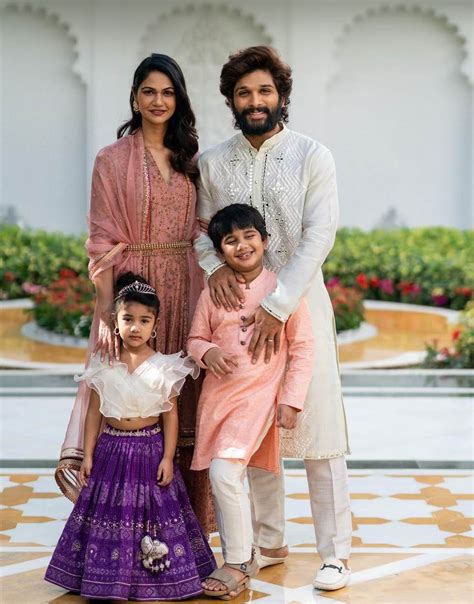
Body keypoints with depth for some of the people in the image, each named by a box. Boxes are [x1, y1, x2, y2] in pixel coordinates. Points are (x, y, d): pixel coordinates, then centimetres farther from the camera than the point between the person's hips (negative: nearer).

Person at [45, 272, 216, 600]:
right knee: (110, 511, 5)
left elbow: (171, 415, -3)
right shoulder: (104, 366, 0)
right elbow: (94, 412, 5)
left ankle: (154, 575, 14)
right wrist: (88, 455, 3)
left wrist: (168, 457, -7)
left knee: (153, 509, 1)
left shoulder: (163, 367, -5)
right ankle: (108, 576, 16)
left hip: (150, 447, -2)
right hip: (113, 447, 2)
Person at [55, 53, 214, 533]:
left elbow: (202, 233, 13)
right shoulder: (113, 160, -1)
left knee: (181, 400, 5)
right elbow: (104, 242, -6)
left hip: (186, 293, 4)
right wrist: (106, 312, -14)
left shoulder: (190, 160, 11)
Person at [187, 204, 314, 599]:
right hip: (217, 394, 5)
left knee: (225, 472, -19)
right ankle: (242, 559, 26)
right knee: (221, 479, 9)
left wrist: (291, 400, -6)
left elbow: (302, 347, -1)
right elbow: (195, 339, 13)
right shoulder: (212, 294, 4)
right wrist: (207, 352, -11)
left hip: (260, 395, -5)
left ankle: (238, 564, -4)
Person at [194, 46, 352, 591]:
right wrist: (214, 267, -12)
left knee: (317, 429, -3)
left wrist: (277, 306, -18)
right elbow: (200, 229, 11)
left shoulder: (312, 156, -3)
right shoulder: (213, 163, 7)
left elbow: (319, 236, -11)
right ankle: (268, 543, 22)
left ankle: (335, 553, 7)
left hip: (300, 305, -3)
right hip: (240, 307, 3)